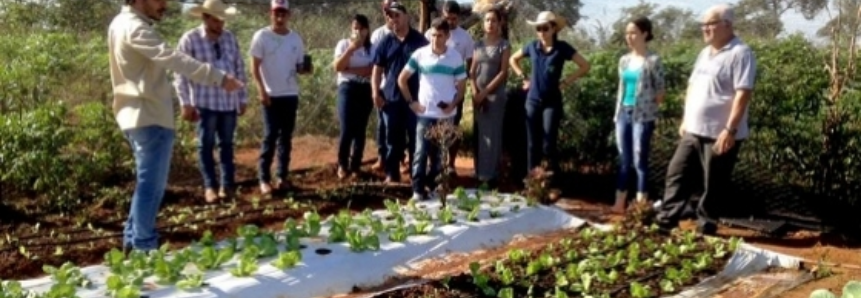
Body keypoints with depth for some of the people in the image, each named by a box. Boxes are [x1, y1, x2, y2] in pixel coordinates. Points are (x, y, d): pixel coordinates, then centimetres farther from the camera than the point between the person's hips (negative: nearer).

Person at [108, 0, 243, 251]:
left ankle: (133, 240, 25)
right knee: (152, 185, -3)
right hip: (150, 117, -10)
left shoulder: (122, 23, 15)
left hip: (137, 115, 10)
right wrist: (218, 77, -36)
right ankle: (144, 247, 5)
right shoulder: (135, 28, -16)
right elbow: (173, 59, -29)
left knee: (148, 183, 18)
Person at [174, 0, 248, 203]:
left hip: (229, 102, 4)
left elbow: (240, 68, 11)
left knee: (227, 144, 11)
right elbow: (180, 73, -6)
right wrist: (186, 103, -9)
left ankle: (227, 184, 20)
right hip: (205, 102, -3)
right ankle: (210, 186, 14)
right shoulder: (190, 39, -7)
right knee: (206, 144, 5)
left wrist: (243, 98, 11)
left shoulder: (230, 38, 6)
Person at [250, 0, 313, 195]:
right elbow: (255, 67, -6)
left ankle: (282, 176, 15)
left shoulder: (295, 38, 7)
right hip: (271, 95, -4)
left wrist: (306, 69, -11)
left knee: (286, 136, 8)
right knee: (270, 136, -6)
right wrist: (262, 91, -14)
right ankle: (264, 179, 1)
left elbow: (298, 66, 11)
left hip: (291, 94, 4)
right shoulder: (261, 37, -5)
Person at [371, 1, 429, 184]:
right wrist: (375, 92, -4)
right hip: (391, 98, 2)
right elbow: (377, 69, 7)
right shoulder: (386, 42, 6)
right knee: (393, 139, 7)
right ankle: (392, 174, 15)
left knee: (416, 138, 5)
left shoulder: (420, 41, 2)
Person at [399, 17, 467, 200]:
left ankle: (433, 183, 27)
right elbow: (402, 79, 5)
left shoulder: (456, 57, -1)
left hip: (446, 115, 1)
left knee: (441, 153, 11)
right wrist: (411, 102, -2)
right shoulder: (419, 55, -3)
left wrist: (453, 105, -11)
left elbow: (461, 86, 5)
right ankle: (418, 189, 2)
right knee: (421, 152, -3)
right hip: (425, 113, -1)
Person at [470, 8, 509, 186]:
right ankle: (480, 173, 14)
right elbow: (472, 70, 9)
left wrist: (485, 92, -13)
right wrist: (475, 92, -6)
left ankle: (490, 175, 1)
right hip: (478, 95, 4)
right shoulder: (479, 44, 11)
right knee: (480, 134, 7)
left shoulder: (504, 45, -2)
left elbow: (503, 73, -8)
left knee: (492, 135, -4)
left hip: (495, 95, -4)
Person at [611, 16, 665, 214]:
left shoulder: (653, 60, -8)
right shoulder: (624, 60, 10)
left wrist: (645, 108, 0)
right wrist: (617, 114, 12)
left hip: (642, 116, -6)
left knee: (640, 161, -2)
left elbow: (660, 93, -4)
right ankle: (619, 204, 15)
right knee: (623, 161, 9)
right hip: (623, 114, 6)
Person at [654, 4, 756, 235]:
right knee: (677, 174, 10)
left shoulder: (740, 53, -12)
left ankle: (705, 228, 15)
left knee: (713, 186, 3)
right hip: (693, 131, 8)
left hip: (720, 134, -8)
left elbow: (743, 94, -19)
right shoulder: (705, 53, 14)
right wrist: (685, 120, 17)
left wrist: (730, 129, -23)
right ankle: (665, 221, 17)